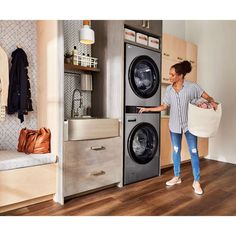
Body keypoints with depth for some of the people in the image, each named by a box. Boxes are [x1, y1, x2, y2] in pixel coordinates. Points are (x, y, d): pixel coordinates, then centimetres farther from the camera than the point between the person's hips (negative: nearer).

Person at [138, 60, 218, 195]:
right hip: (174, 125, 4)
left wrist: (212, 102, -25)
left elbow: (207, 97, -4)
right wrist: (148, 109, 0)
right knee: (176, 151, 12)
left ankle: (196, 182, 15)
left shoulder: (192, 87, -9)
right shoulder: (169, 89, 2)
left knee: (194, 152, 2)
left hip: (189, 124, -3)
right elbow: (164, 106, 5)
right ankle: (177, 177, 28)